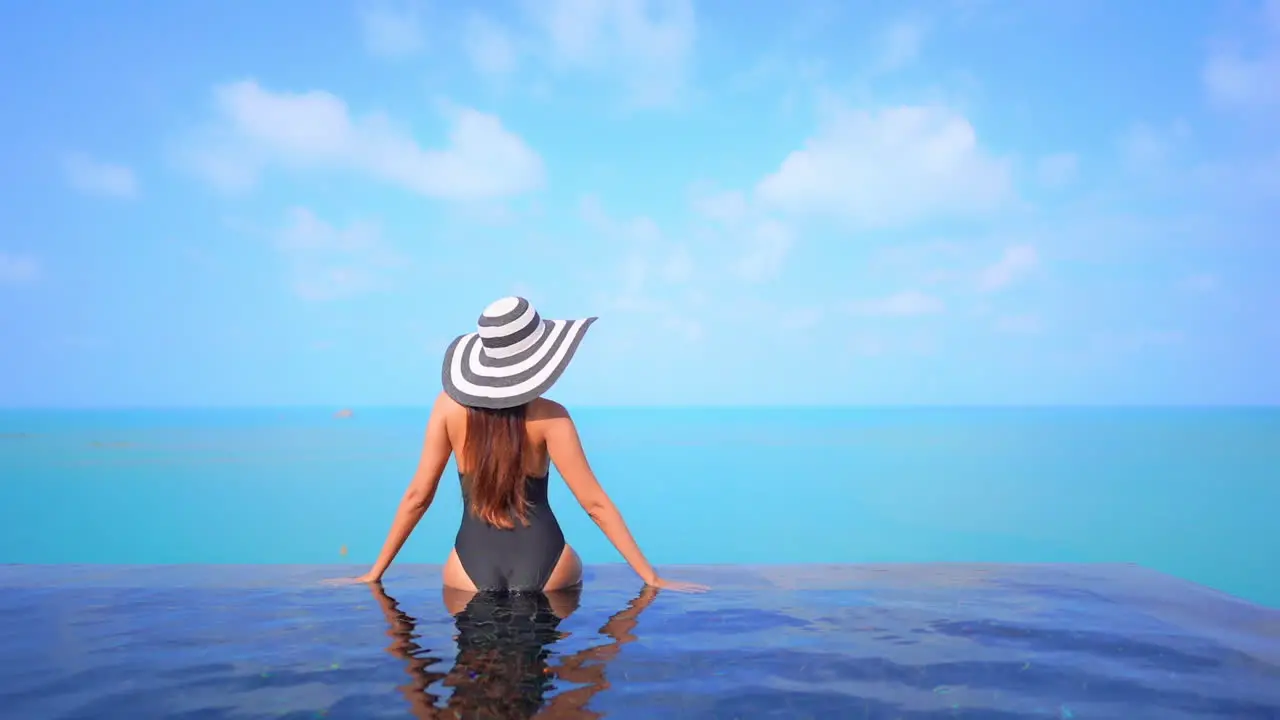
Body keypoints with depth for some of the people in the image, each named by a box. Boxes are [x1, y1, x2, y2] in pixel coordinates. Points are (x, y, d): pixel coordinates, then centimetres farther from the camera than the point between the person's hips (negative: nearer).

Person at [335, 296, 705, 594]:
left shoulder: (450, 405, -4)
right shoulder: (549, 417, -10)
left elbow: (418, 495, -1)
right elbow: (594, 503, -11)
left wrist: (375, 573, 9)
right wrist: (652, 578, -6)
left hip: (472, 571, 2)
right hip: (543, 567, -2)